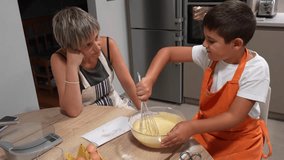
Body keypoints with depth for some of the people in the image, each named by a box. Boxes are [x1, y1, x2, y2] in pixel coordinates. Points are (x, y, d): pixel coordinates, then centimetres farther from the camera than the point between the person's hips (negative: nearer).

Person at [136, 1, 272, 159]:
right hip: (206, 130, 4)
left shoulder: (256, 69, -25)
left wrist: (192, 127, -35)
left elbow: (234, 117, -26)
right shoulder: (209, 54, -13)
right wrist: (149, 80, -22)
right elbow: (167, 52, -8)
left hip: (239, 140, -4)